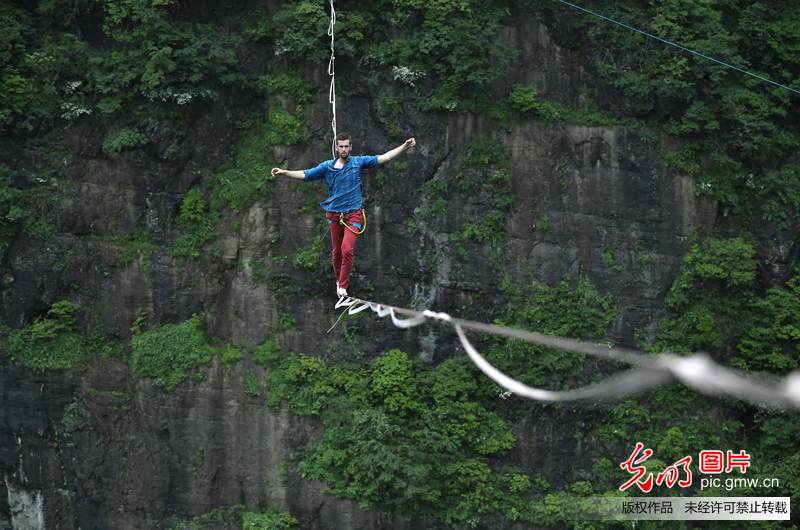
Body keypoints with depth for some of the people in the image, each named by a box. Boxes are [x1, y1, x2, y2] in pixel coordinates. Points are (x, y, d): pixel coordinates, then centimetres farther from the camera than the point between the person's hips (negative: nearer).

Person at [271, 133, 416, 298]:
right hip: (334, 214, 3)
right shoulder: (327, 166, 6)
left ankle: (343, 286, -10)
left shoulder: (359, 162, 2)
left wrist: (404, 147, -10)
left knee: (347, 249, -17)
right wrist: (284, 172, -4)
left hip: (353, 214, -2)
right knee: (337, 251, 8)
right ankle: (338, 280, 27)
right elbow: (305, 174, 6)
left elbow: (383, 158, -2)